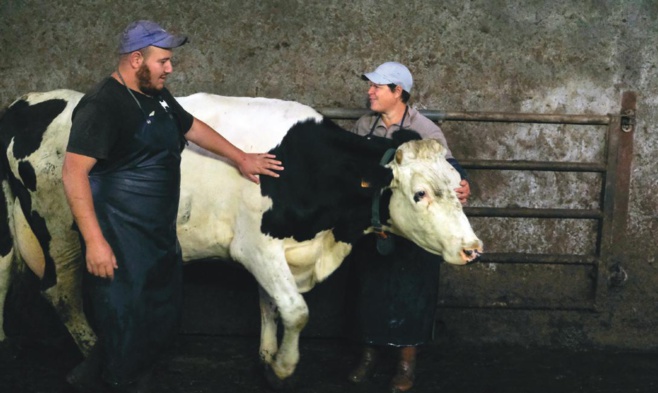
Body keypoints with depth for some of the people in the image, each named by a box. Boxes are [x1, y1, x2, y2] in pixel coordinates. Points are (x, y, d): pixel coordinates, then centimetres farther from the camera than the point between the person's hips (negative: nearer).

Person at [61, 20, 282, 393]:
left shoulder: (157, 95, 10)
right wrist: (94, 241, -27)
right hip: (121, 243, -9)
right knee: (127, 330, -3)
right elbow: (74, 173, -22)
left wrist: (241, 158, 31)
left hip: (161, 236, 9)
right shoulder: (102, 106, -18)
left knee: (162, 322, 18)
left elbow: (193, 127, 28)